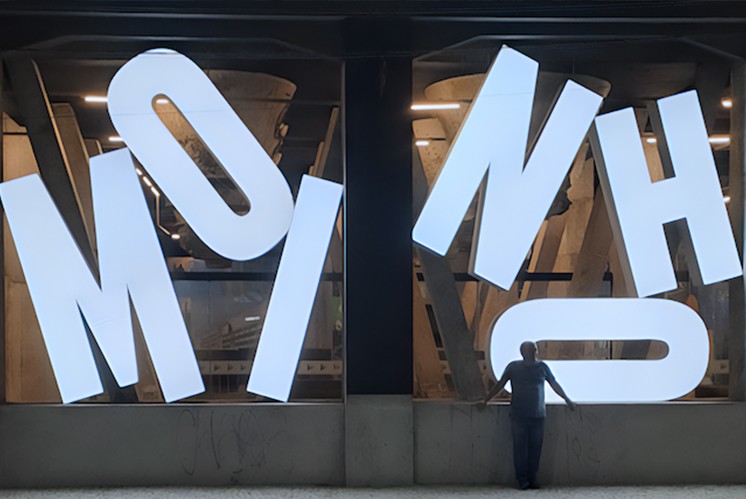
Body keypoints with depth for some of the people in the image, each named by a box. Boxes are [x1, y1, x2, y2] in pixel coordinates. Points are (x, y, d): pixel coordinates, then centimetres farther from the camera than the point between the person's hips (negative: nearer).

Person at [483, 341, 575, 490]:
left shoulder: (542, 367, 11)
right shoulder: (513, 367, 5)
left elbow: (554, 385, 19)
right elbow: (499, 385, 10)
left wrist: (567, 400, 22)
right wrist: (485, 401, 10)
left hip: (537, 415, 2)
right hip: (518, 415, -2)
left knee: (535, 447, 0)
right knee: (520, 447, -4)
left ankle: (532, 479, 9)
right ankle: (522, 479, 2)